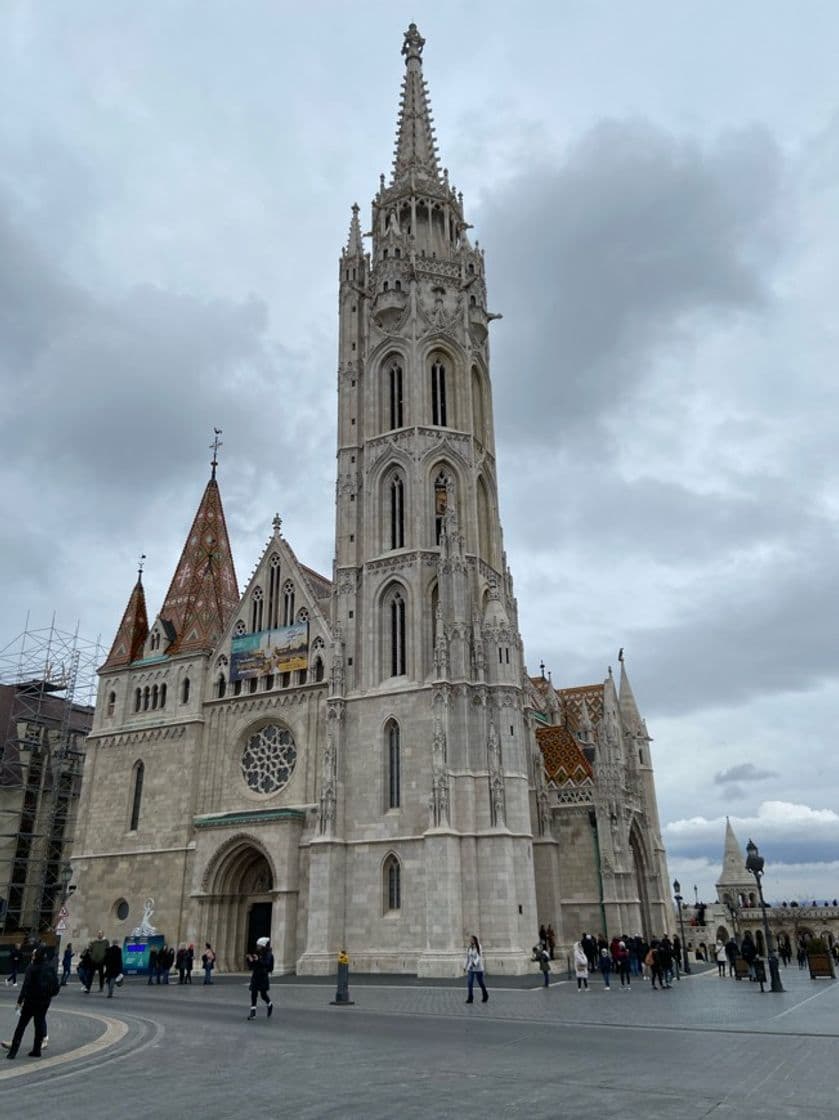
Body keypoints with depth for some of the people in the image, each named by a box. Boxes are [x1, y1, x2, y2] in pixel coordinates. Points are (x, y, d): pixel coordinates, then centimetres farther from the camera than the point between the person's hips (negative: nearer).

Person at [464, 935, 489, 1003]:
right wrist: (465, 967, 12)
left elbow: (479, 957, -21)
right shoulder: (469, 949, 5)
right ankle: (470, 999, -7)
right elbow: (467, 958, 12)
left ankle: (485, 996, 32)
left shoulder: (479, 948, -10)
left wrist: (475, 963, -37)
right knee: (469, 983, -10)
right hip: (470, 969, 4)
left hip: (478, 969, -4)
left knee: (481, 983, 9)